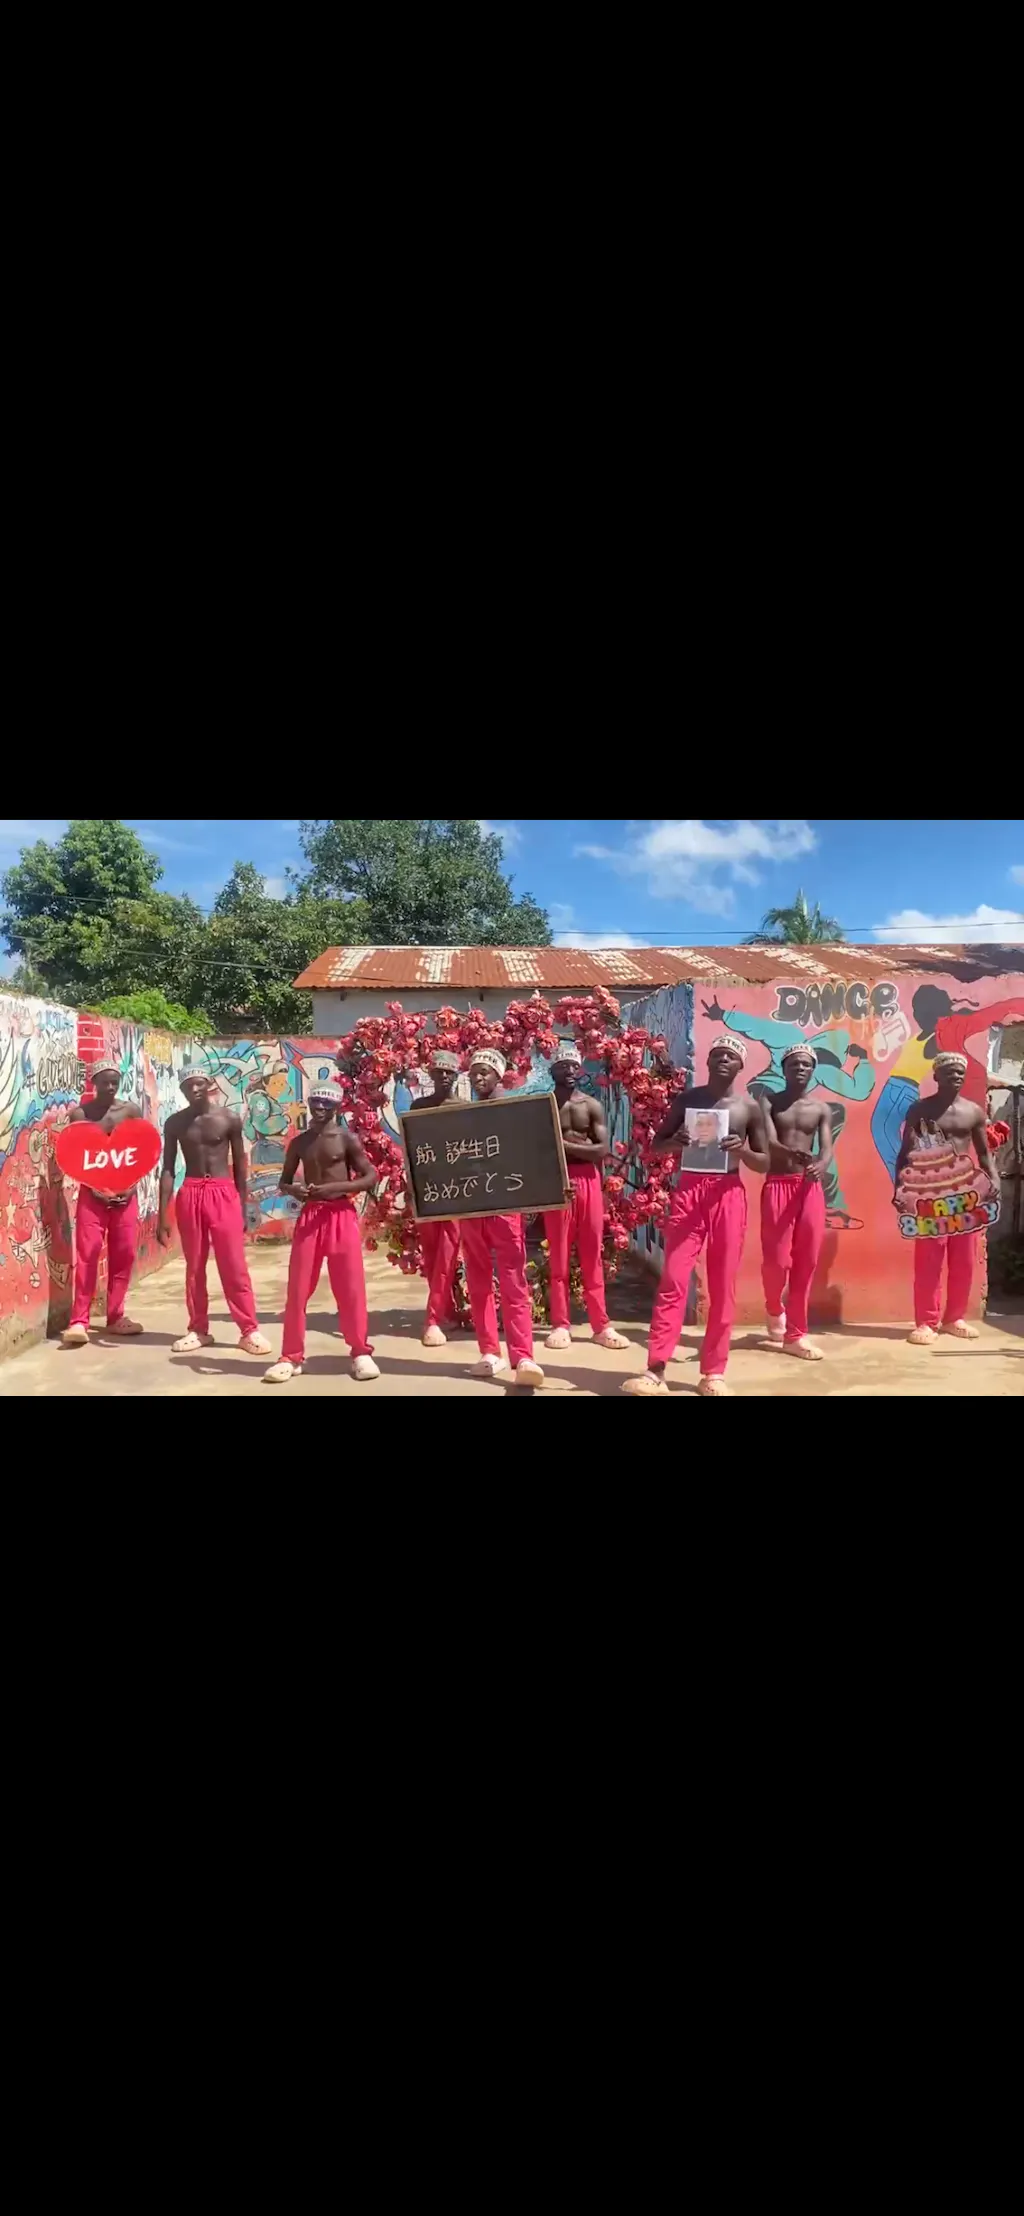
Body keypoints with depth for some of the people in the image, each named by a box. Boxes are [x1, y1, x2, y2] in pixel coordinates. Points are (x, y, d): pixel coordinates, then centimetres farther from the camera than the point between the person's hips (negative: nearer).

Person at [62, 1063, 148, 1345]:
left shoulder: (130, 1110, 4)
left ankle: (115, 1316, 17)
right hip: (92, 1191, -2)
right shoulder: (79, 1113, 0)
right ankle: (79, 1321, -8)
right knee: (87, 1253, -9)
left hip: (125, 1190, 3)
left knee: (124, 1255, 5)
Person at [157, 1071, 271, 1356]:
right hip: (190, 1196, 2)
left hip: (224, 1194, -2)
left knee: (234, 1267, -3)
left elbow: (239, 1164, 6)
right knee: (194, 1268, 9)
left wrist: (242, 1207, 5)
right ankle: (198, 1330, 20)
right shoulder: (175, 1123, 5)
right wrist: (163, 1216, -1)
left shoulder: (229, 1119, 1)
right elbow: (168, 1169, 4)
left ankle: (249, 1330, 3)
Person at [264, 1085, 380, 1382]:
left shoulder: (347, 1139, -3)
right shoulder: (299, 1142, 8)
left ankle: (360, 1352, 14)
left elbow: (371, 1177, -7)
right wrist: (292, 1190, -10)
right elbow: (284, 1181, 14)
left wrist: (335, 1187, -19)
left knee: (350, 1288, 1)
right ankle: (292, 1357, 12)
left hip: (342, 1216, -3)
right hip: (309, 1216, 3)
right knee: (298, 1289, 3)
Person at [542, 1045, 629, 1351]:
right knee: (559, 1256, 1)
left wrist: (565, 1145, -12)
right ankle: (560, 1324, 7)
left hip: (588, 1181, 1)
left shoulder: (593, 1106, 8)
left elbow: (603, 1149, -3)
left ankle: (600, 1325, 8)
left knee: (592, 1255, 4)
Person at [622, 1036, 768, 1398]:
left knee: (723, 1286, 3)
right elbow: (656, 1145, 11)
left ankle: (713, 1373, 12)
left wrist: (741, 1151, -12)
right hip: (688, 1190, 0)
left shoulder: (749, 1107, 6)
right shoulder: (687, 1099, 7)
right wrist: (675, 1143, -12)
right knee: (673, 1280, -7)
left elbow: (764, 1162, 9)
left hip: (728, 1194, 0)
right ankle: (656, 1371, -6)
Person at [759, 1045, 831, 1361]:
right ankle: (774, 1310, 24)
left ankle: (796, 1333, 12)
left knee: (806, 1261, 1)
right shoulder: (768, 1103, 4)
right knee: (777, 1258, -7)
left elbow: (827, 1149, -1)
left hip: (811, 1187, 3)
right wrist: (795, 1154, -33)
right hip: (778, 1185, -2)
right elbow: (769, 1144, -11)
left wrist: (820, 1166, -26)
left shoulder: (821, 1109, 11)